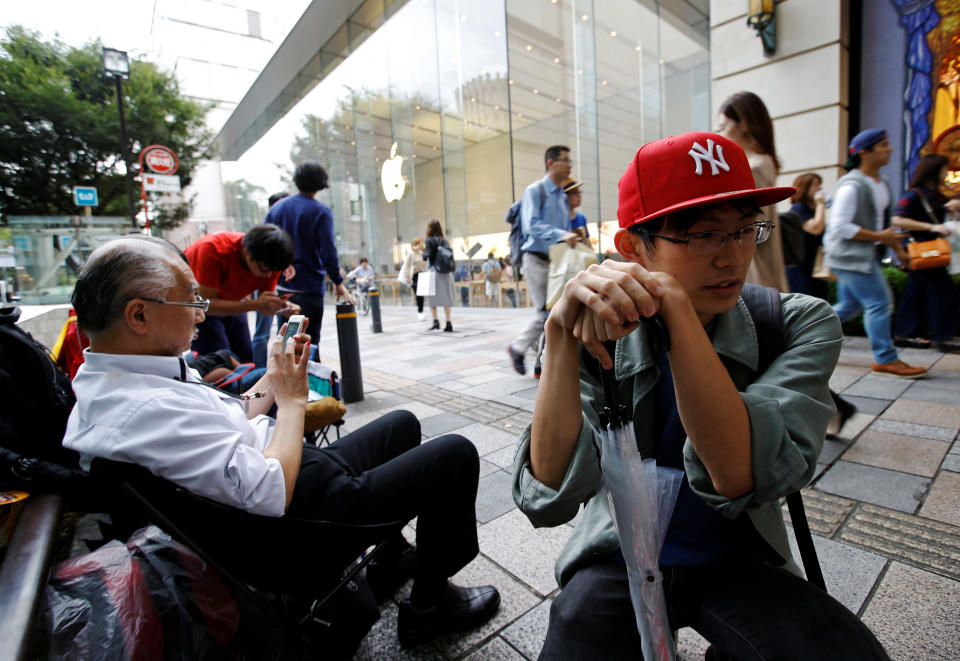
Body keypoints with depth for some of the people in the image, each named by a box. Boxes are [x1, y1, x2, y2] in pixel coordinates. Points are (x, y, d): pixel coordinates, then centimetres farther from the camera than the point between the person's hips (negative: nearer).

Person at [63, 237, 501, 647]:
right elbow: (273, 492, -30)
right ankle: (429, 605, 10)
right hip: (311, 503, -10)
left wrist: (273, 376, 2)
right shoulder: (148, 410, -30)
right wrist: (292, 397, -18)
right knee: (456, 454, -10)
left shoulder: (102, 380, 5)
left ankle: (391, 553, 37)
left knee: (403, 423, 23)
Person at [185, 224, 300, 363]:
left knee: (246, 361, 1)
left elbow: (265, 304, -11)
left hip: (230, 303, 5)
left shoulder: (269, 263, -21)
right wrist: (254, 304, -42)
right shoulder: (213, 249, -34)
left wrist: (282, 307, -35)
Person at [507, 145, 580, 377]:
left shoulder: (563, 197, 17)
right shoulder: (535, 191, -5)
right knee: (545, 313, -8)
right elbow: (532, 225, -20)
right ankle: (517, 347, 15)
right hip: (537, 260, -7)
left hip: (556, 261, 7)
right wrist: (561, 234, -30)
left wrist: (574, 239, 4)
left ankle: (543, 364, 14)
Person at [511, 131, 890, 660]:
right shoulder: (598, 341, -13)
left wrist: (674, 306, -34)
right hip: (617, 562, -1)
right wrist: (562, 333, -34)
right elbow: (549, 500, -25)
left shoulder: (799, 324, -11)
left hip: (740, 563, 2)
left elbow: (738, 476, -27)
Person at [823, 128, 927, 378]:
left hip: (864, 254, 10)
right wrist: (879, 236, -17)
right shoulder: (851, 185, -16)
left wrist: (898, 248, 16)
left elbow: (883, 221, 22)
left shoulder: (882, 183, 13)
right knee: (879, 303, -6)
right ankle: (886, 360, 4)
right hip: (848, 254, -10)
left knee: (848, 305, 13)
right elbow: (839, 227, -22)